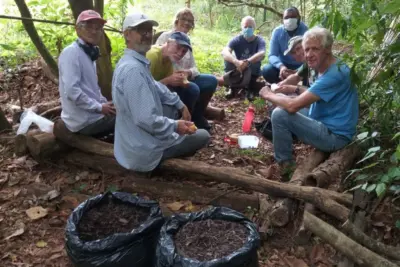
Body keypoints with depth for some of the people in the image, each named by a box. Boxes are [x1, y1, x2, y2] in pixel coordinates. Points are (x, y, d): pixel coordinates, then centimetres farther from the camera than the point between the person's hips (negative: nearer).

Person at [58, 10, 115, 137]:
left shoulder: (90, 53, 11)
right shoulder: (71, 52, -17)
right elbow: (71, 91, -26)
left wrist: (104, 103, 5)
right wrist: (100, 107, -18)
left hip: (91, 114, 9)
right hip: (84, 121, -9)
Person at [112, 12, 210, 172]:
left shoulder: (137, 62, 3)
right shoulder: (133, 69, -29)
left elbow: (155, 87, 19)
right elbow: (146, 120, -33)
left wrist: (180, 105, 13)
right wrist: (176, 126, -18)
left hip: (133, 140, 9)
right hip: (143, 151, -9)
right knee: (203, 136, 7)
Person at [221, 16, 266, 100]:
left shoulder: (259, 40, -12)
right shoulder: (237, 39, -10)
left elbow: (262, 54, -34)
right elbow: (224, 52, -29)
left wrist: (247, 62, -52)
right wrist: (236, 62, -49)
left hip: (253, 72, -1)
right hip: (238, 71, 1)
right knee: (228, 58, -25)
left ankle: (250, 87, -11)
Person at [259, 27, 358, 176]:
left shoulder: (334, 75, -27)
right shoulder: (328, 68, 4)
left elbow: (293, 106, -30)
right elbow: (315, 96, 20)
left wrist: (268, 95, -12)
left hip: (334, 136, -10)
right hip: (327, 126, 10)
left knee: (279, 114, -21)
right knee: (282, 103, 14)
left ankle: (284, 165, -4)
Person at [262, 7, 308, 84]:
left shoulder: (305, 31, -13)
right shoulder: (277, 31, -8)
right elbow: (272, 55, -14)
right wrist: (281, 66, -38)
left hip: (300, 67, -1)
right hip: (283, 65, 2)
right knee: (266, 70, -27)